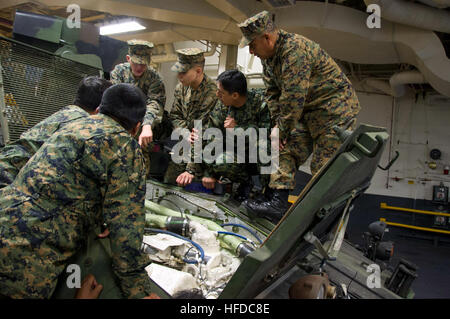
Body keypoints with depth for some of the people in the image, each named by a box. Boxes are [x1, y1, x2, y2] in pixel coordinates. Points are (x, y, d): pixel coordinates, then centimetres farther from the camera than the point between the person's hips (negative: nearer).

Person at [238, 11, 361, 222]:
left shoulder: (295, 50, -25)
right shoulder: (268, 56, 7)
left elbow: (293, 97, -26)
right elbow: (273, 92, 10)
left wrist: (282, 130, -17)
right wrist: (277, 124, -2)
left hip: (336, 109, -9)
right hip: (308, 110, 9)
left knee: (324, 167, -9)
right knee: (286, 150, -4)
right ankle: (278, 202, -7)